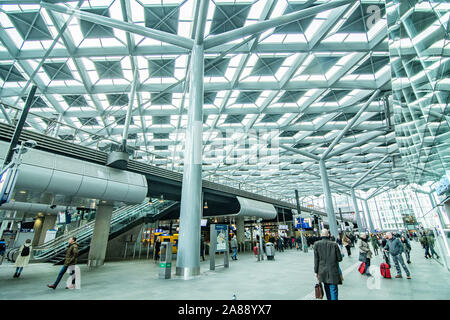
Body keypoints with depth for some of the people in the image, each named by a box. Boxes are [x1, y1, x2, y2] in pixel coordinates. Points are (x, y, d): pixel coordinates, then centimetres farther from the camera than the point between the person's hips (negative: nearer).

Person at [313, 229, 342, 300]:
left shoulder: (317, 244, -7)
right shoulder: (334, 244, -8)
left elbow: (316, 259, -5)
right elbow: (339, 259, -2)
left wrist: (316, 272, 3)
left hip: (322, 271, 2)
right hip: (333, 271, -1)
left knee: (327, 290, 19)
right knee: (333, 290, 4)